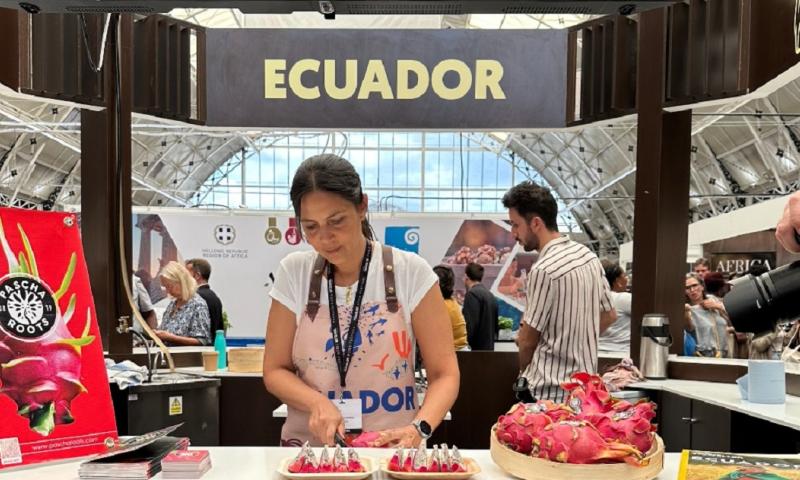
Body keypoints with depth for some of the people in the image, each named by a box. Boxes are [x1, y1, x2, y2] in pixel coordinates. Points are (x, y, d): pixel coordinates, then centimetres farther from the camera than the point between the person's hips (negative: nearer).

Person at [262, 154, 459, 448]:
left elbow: (444, 373, -3)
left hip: (391, 450, -2)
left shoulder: (410, 272, -5)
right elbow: (275, 371, 5)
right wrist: (317, 402, -14)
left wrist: (418, 429, -21)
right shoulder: (294, 273, 0)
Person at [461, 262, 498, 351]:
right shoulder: (490, 295, 14)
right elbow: (495, 325, 18)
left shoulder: (472, 294, -12)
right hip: (488, 347, 9)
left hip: (476, 348, -9)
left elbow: (470, 324, -19)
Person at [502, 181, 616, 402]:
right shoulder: (588, 255, 4)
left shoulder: (543, 270, -21)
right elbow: (609, 315, 15)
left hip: (549, 392, -8)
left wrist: (523, 371, 7)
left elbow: (528, 340, -11)